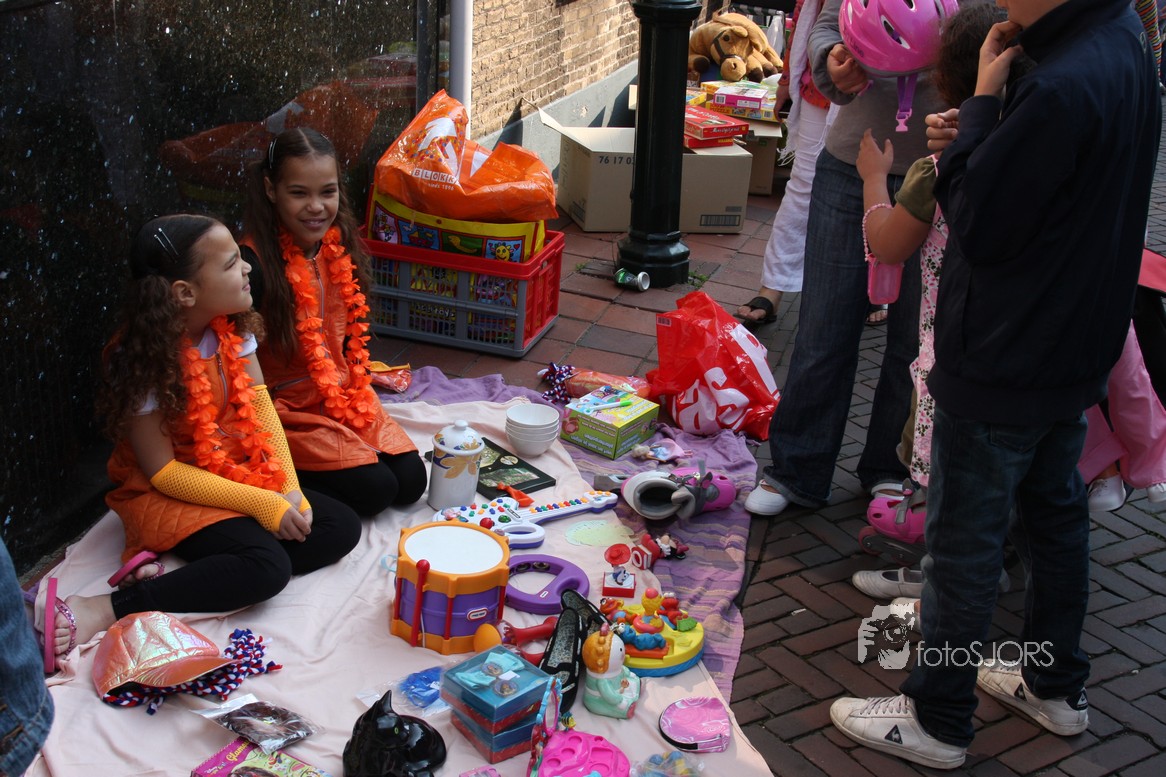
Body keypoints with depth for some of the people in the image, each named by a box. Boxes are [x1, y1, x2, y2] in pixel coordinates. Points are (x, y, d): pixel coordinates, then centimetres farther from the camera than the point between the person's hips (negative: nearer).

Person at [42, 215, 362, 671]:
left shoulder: (231, 329, -2)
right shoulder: (144, 360, -22)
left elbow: (260, 409, -2)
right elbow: (163, 471, -20)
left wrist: (289, 490, -16)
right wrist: (263, 504, -24)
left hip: (236, 473, 8)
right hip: (163, 494, -8)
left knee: (341, 528, -7)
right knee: (266, 566, -30)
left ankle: (183, 574, -16)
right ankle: (107, 609, -27)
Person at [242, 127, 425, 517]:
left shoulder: (340, 245, -1)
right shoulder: (256, 262, -24)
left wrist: (357, 388, 8)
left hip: (346, 396, 7)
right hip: (287, 408, -7)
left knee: (410, 481, -2)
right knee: (375, 488, -17)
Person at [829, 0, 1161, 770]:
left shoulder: (1063, 86, -29)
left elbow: (979, 227, -20)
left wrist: (985, 98, -15)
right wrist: (972, 140, -6)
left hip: (1004, 361, -10)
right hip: (1073, 350, 10)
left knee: (966, 541, 5)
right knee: (1056, 511, 22)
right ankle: (1055, 684, 40)